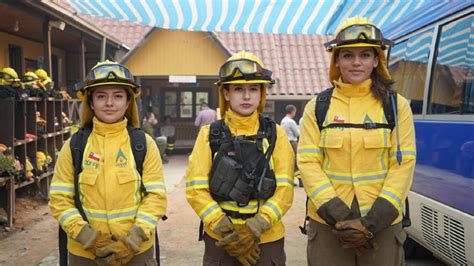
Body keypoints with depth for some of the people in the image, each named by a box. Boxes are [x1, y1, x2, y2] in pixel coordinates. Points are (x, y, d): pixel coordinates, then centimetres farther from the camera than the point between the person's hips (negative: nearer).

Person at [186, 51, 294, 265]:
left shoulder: (275, 134, 1)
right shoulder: (210, 134, 0)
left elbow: (285, 189, -4)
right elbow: (196, 189, -5)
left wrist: (255, 228, -15)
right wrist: (225, 231, -13)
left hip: (267, 241, 1)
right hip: (220, 240, 0)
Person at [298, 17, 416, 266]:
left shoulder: (396, 106, 1)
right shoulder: (317, 107, 2)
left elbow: (403, 164, -4)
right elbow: (308, 163, -4)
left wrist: (373, 221, -13)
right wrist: (339, 217, -13)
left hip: (383, 224, 0)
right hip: (327, 224, 0)